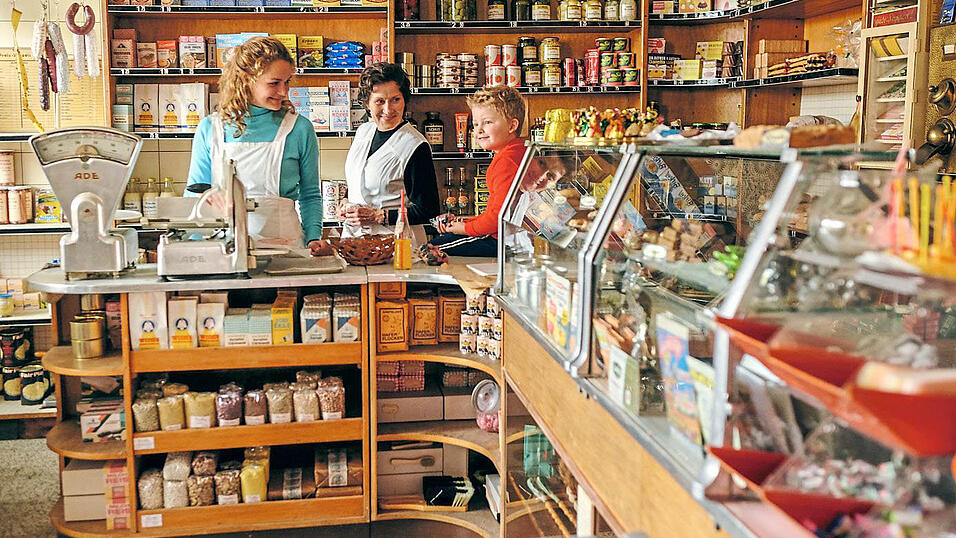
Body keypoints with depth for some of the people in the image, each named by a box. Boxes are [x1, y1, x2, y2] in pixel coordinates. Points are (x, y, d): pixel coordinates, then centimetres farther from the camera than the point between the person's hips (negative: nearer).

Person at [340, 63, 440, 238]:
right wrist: (346, 204, 6)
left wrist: (379, 216, -15)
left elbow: (429, 210, -12)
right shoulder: (362, 131, 9)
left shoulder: (416, 146, -12)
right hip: (352, 236, 6)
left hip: (395, 241, -5)